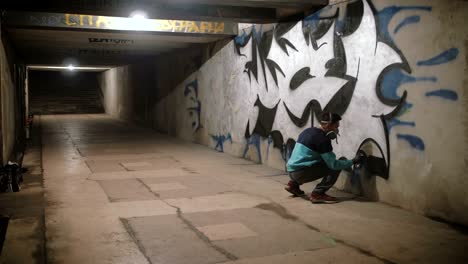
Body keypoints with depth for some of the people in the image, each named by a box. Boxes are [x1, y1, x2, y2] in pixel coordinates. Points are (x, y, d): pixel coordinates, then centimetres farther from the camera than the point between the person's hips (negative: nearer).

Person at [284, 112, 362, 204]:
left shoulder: (308, 130, 13)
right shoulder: (322, 139, -13)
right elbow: (333, 164, -13)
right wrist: (353, 161, -1)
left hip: (292, 170, 9)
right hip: (300, 173, -9)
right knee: (336, 167, -8)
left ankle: (293, 184, 24)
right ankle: (317, 194, -9)